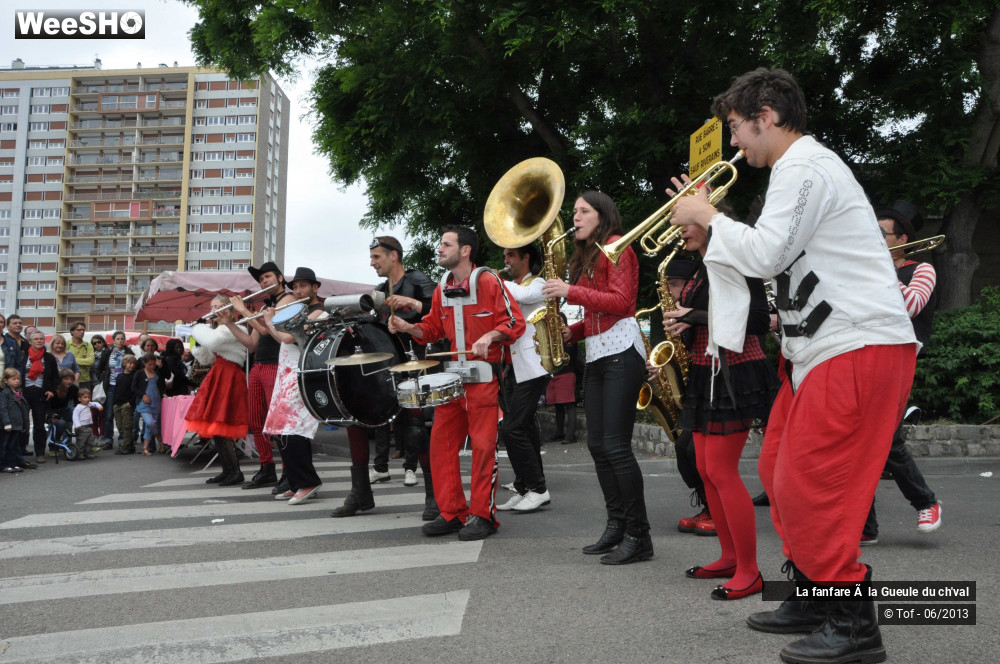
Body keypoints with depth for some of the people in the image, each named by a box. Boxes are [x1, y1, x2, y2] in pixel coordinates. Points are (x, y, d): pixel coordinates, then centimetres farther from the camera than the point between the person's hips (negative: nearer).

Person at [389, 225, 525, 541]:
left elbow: (515, 322, -9)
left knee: (483, 445, -2)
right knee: (441, 444, 6)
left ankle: (482, 515, 8)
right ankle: (452, 512, 16)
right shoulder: (442, 288, 11)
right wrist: (408, 327, 0)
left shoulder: (488, 282, -9)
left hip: (484, 374, -7)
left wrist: (489, 337, -24)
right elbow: (432, 328, 18)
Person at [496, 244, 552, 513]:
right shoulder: (508, 289, 22)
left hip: (532, 368, -8)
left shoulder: (538, 284, -1)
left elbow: (521, 295, -23)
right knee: (525, 430, 9)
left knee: (512, 429, -14)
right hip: (512, 369, 8)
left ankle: (537, 488, -5)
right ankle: (525, 490, 14)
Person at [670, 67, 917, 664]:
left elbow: (764, 255, -20)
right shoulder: (804, 167, 22)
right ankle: (814, 598, 25)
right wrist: (711, 229, 13)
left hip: (862, 346, -11)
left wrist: (709, 216, -6)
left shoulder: (804, 166, -11)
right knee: (781, 473, 13)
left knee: (808, 485, -10)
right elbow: (772, 259, 20)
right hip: (827, 347, 11)